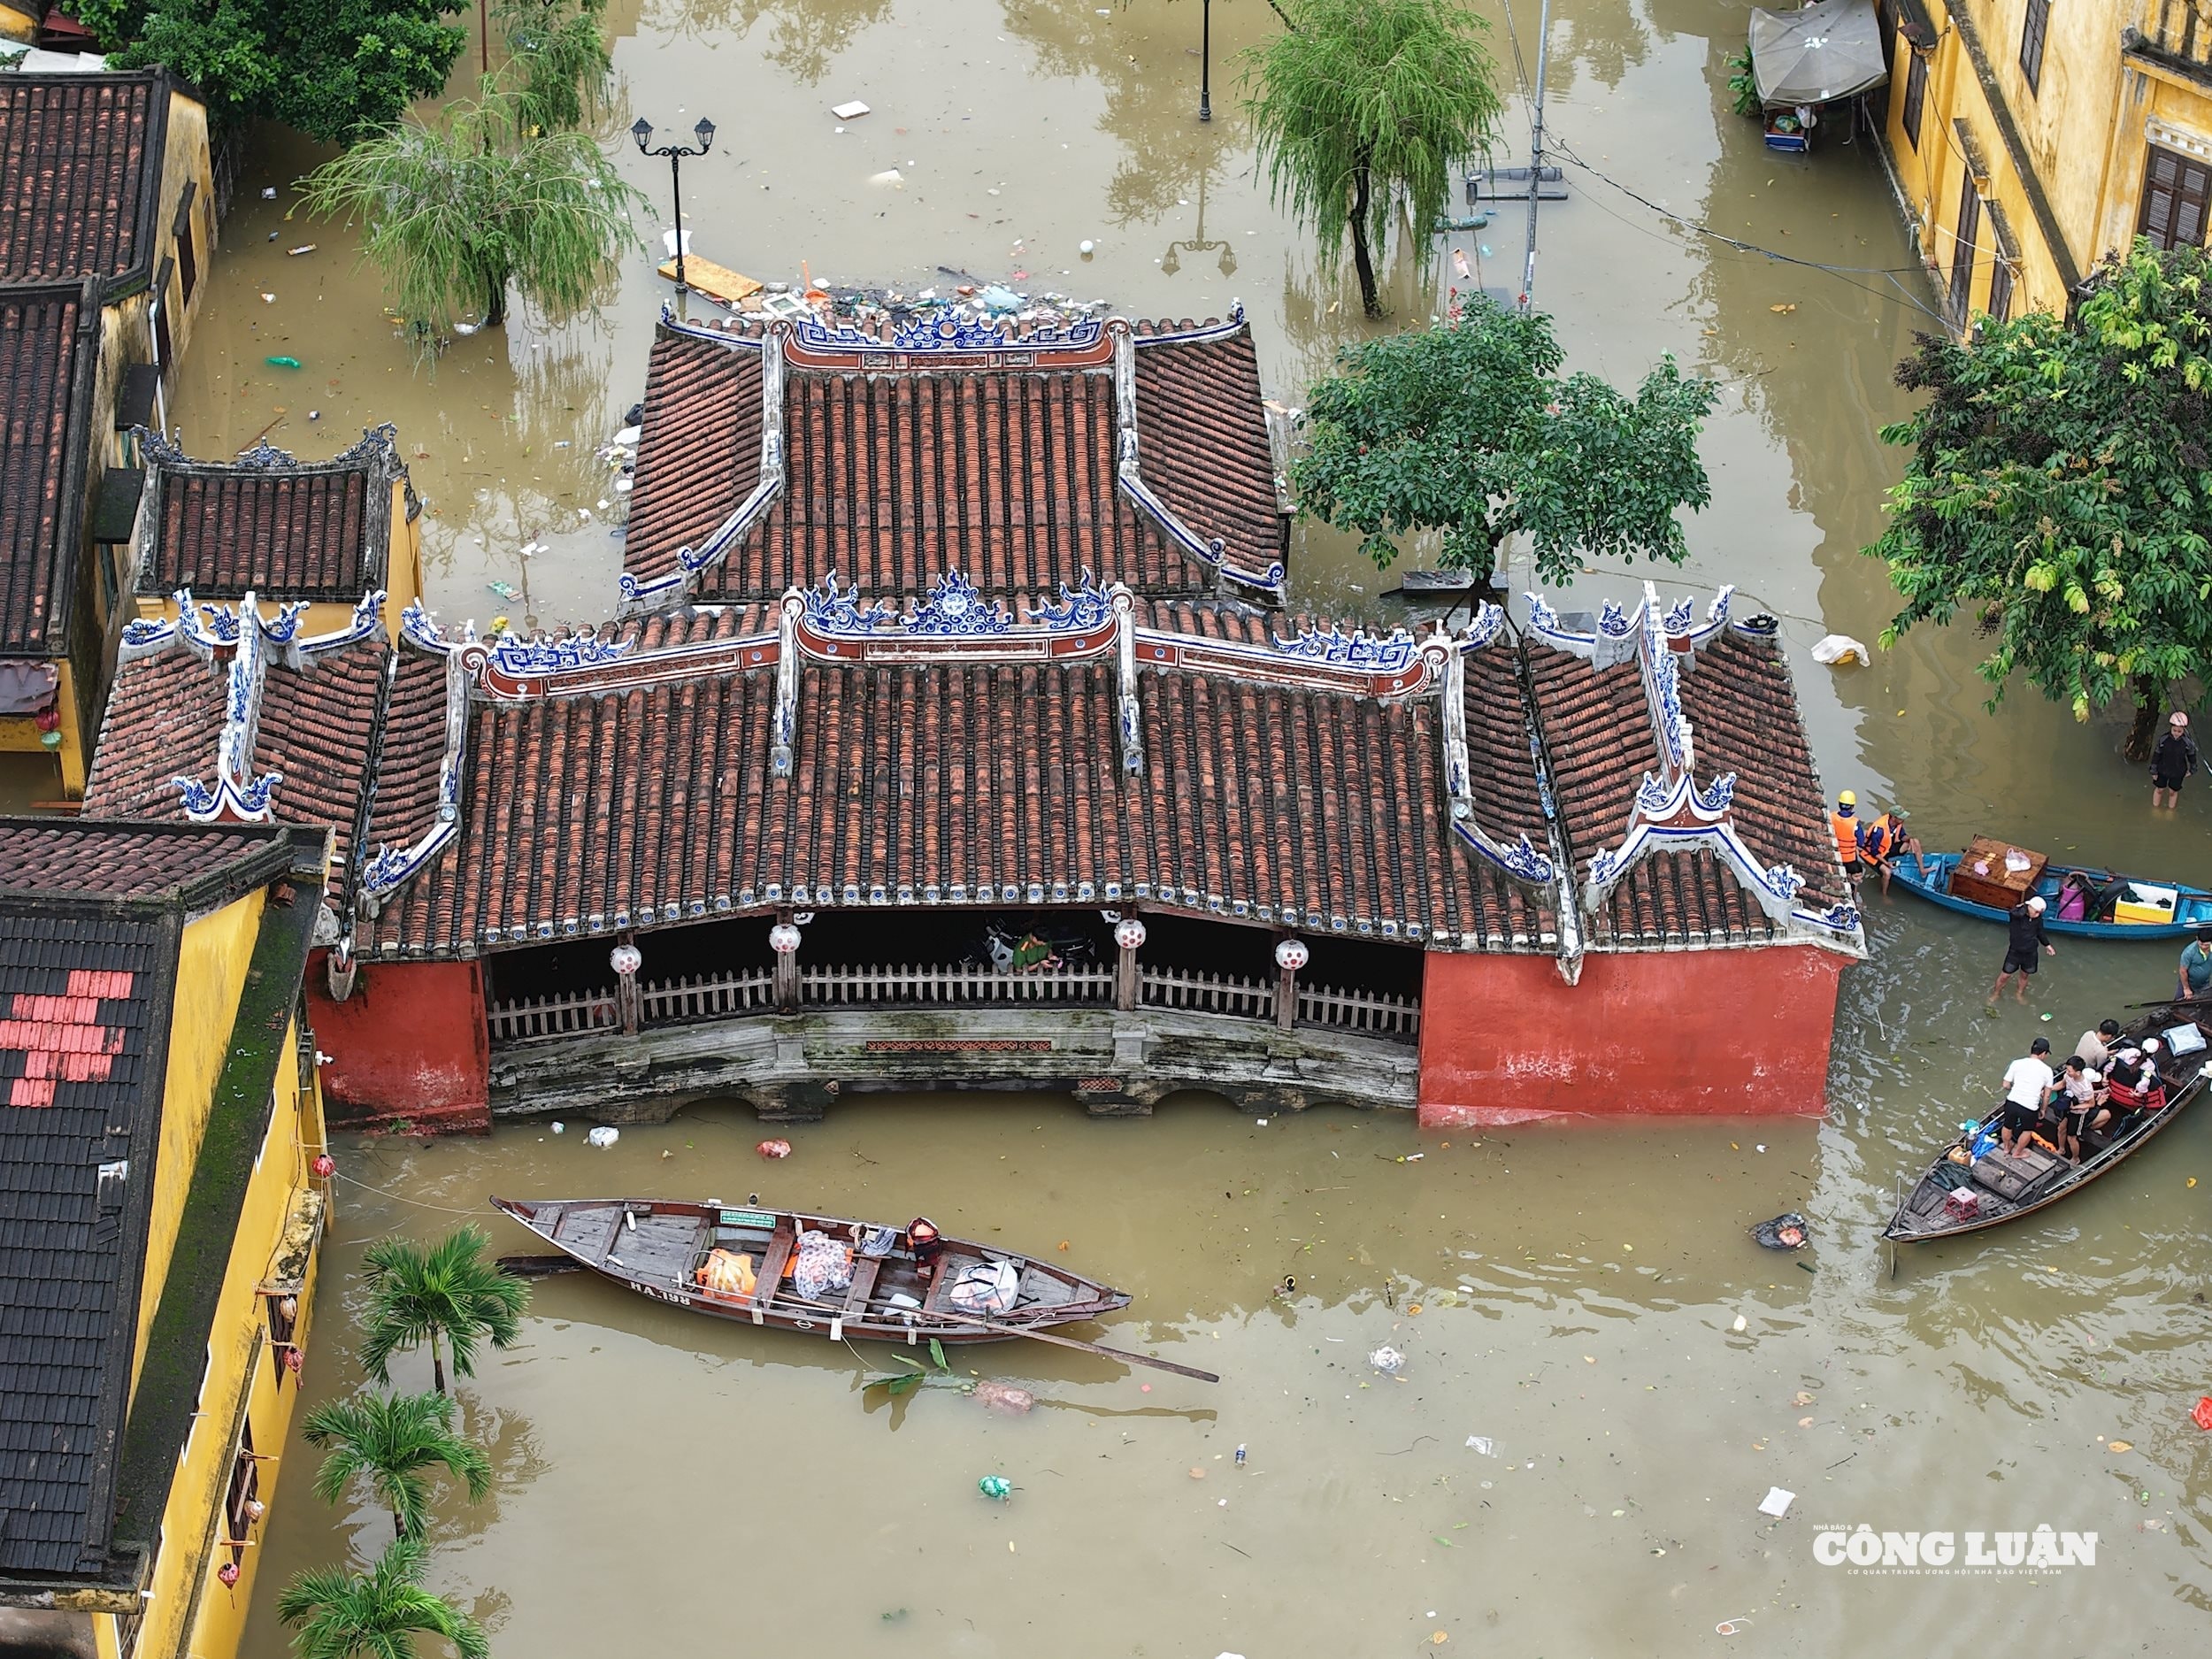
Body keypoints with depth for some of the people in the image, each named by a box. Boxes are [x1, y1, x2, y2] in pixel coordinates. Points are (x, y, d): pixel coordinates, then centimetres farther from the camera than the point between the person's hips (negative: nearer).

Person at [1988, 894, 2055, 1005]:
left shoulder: (2038, 918, -12)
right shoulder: (2017, 914, -27)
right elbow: (2018, 913, -53)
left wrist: (2047, 945, 5)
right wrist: (2024, 906, -35)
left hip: (2030, 953, 3)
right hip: (2015, 952, -3)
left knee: (2025, 975, 23)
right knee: (2005, 975, 12)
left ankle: (2021, 994, 49)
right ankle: (1995, 994, 37)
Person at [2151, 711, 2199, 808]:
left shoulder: (2187, 742, -24)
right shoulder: (2163, 740, -23)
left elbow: (2192, 755, -5)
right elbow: (2157, 755, -11)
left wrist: (2192, 769, 8)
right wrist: (2153, 771, -4)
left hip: (2178, 773, 0)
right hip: (2163, 770, 0)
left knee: (2173, 791, 18)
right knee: (2159, 789, 19)